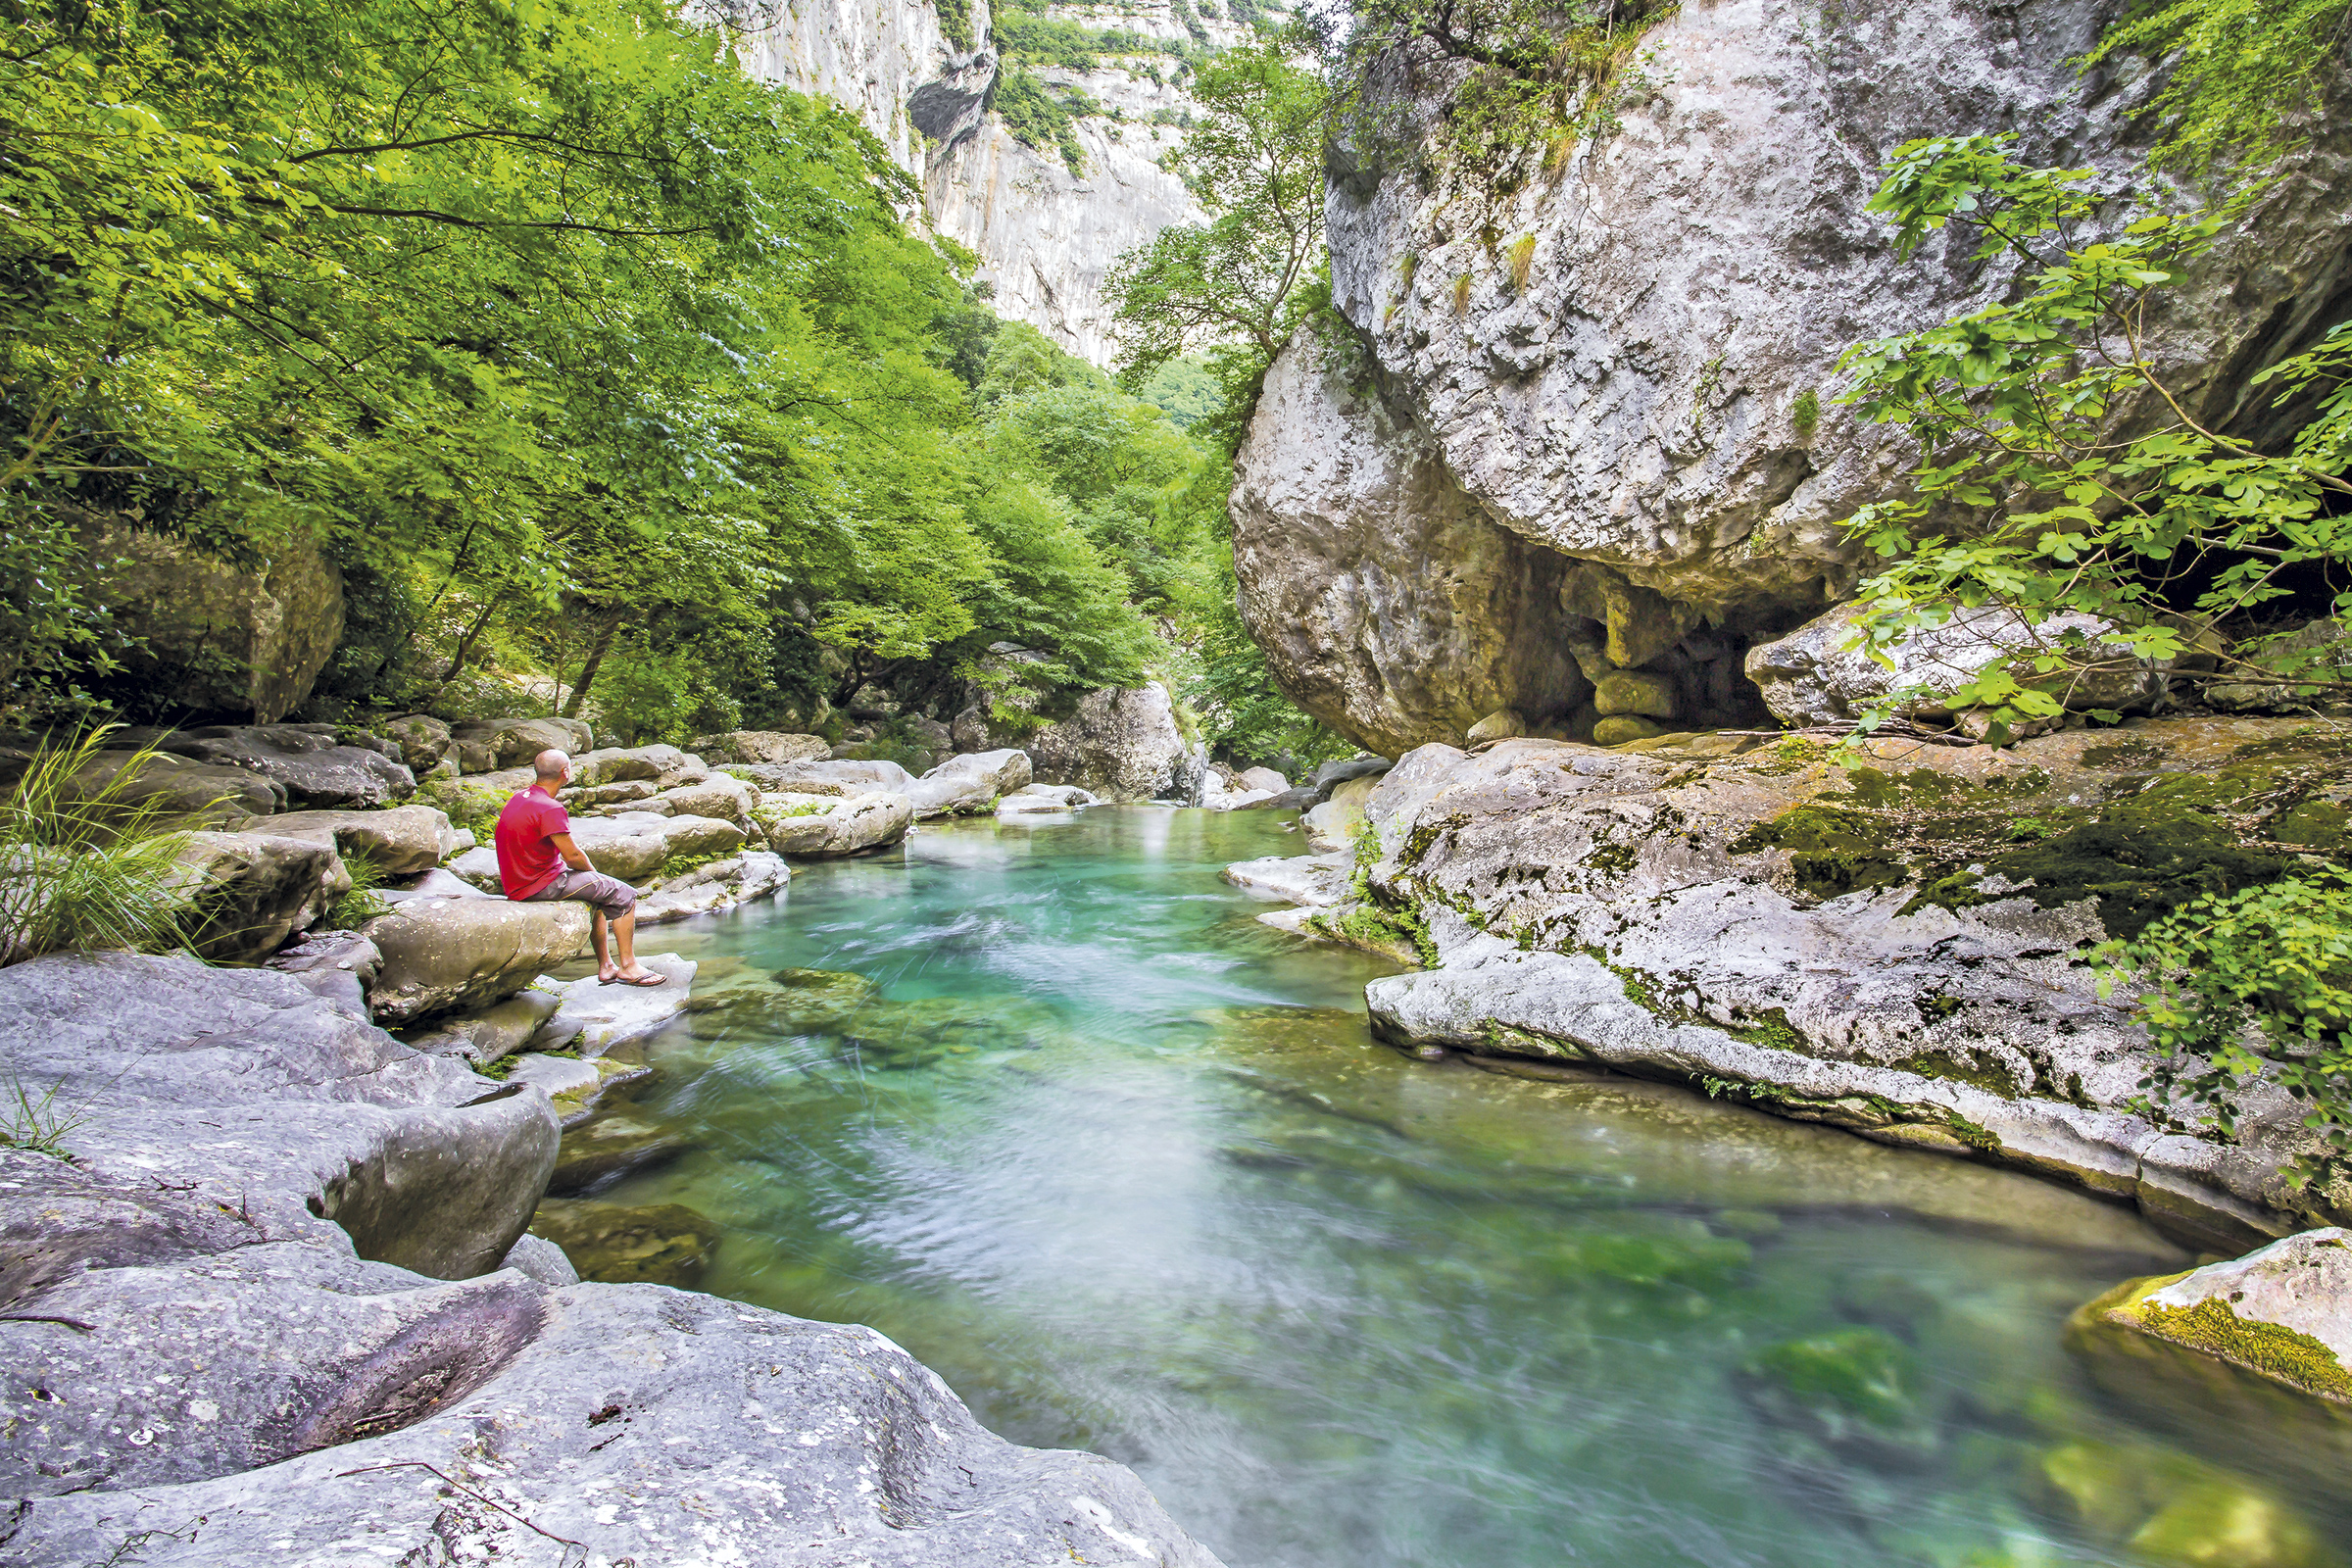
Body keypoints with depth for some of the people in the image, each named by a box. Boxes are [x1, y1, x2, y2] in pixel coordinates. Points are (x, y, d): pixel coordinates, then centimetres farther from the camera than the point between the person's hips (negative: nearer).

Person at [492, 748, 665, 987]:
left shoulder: (518, 800, 11)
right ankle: (628, 967, 1)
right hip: (543, 885, -11)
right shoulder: (549, 809, -22)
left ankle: (605, 967, 25)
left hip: (518, 884, 11)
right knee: (625, 895, -4)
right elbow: (573, 855, -20)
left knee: (597, 894, 27)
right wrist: (593, 871, 2)